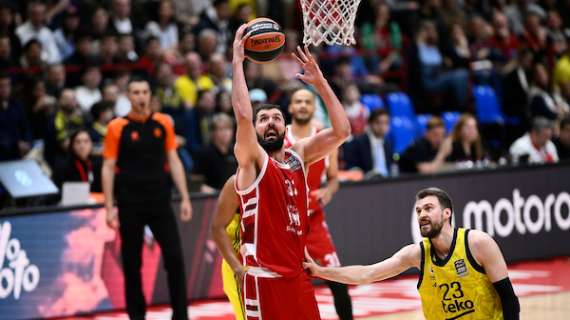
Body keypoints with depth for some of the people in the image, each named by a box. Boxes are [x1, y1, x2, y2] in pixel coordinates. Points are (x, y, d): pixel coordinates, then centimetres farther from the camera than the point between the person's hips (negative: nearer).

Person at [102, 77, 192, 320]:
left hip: (160, 200, 2)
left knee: (175, 257, -4)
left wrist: (185, 198, 4)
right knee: (132, 263, 4)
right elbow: (108, 168, -1)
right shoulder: (117, 128, -3)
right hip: (130, 204, -2)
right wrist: (109, 207, -7)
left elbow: (173, 161, 9)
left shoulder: (163, 123, 5)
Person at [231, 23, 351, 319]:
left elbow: (341, 131, 5)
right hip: (264, 279, -7)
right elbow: (243, 114, -24)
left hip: (297, 275, 7)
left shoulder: (298, 156, 11)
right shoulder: (252, 161, -7)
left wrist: (319, 82, 1)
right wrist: (237, 61, -20)